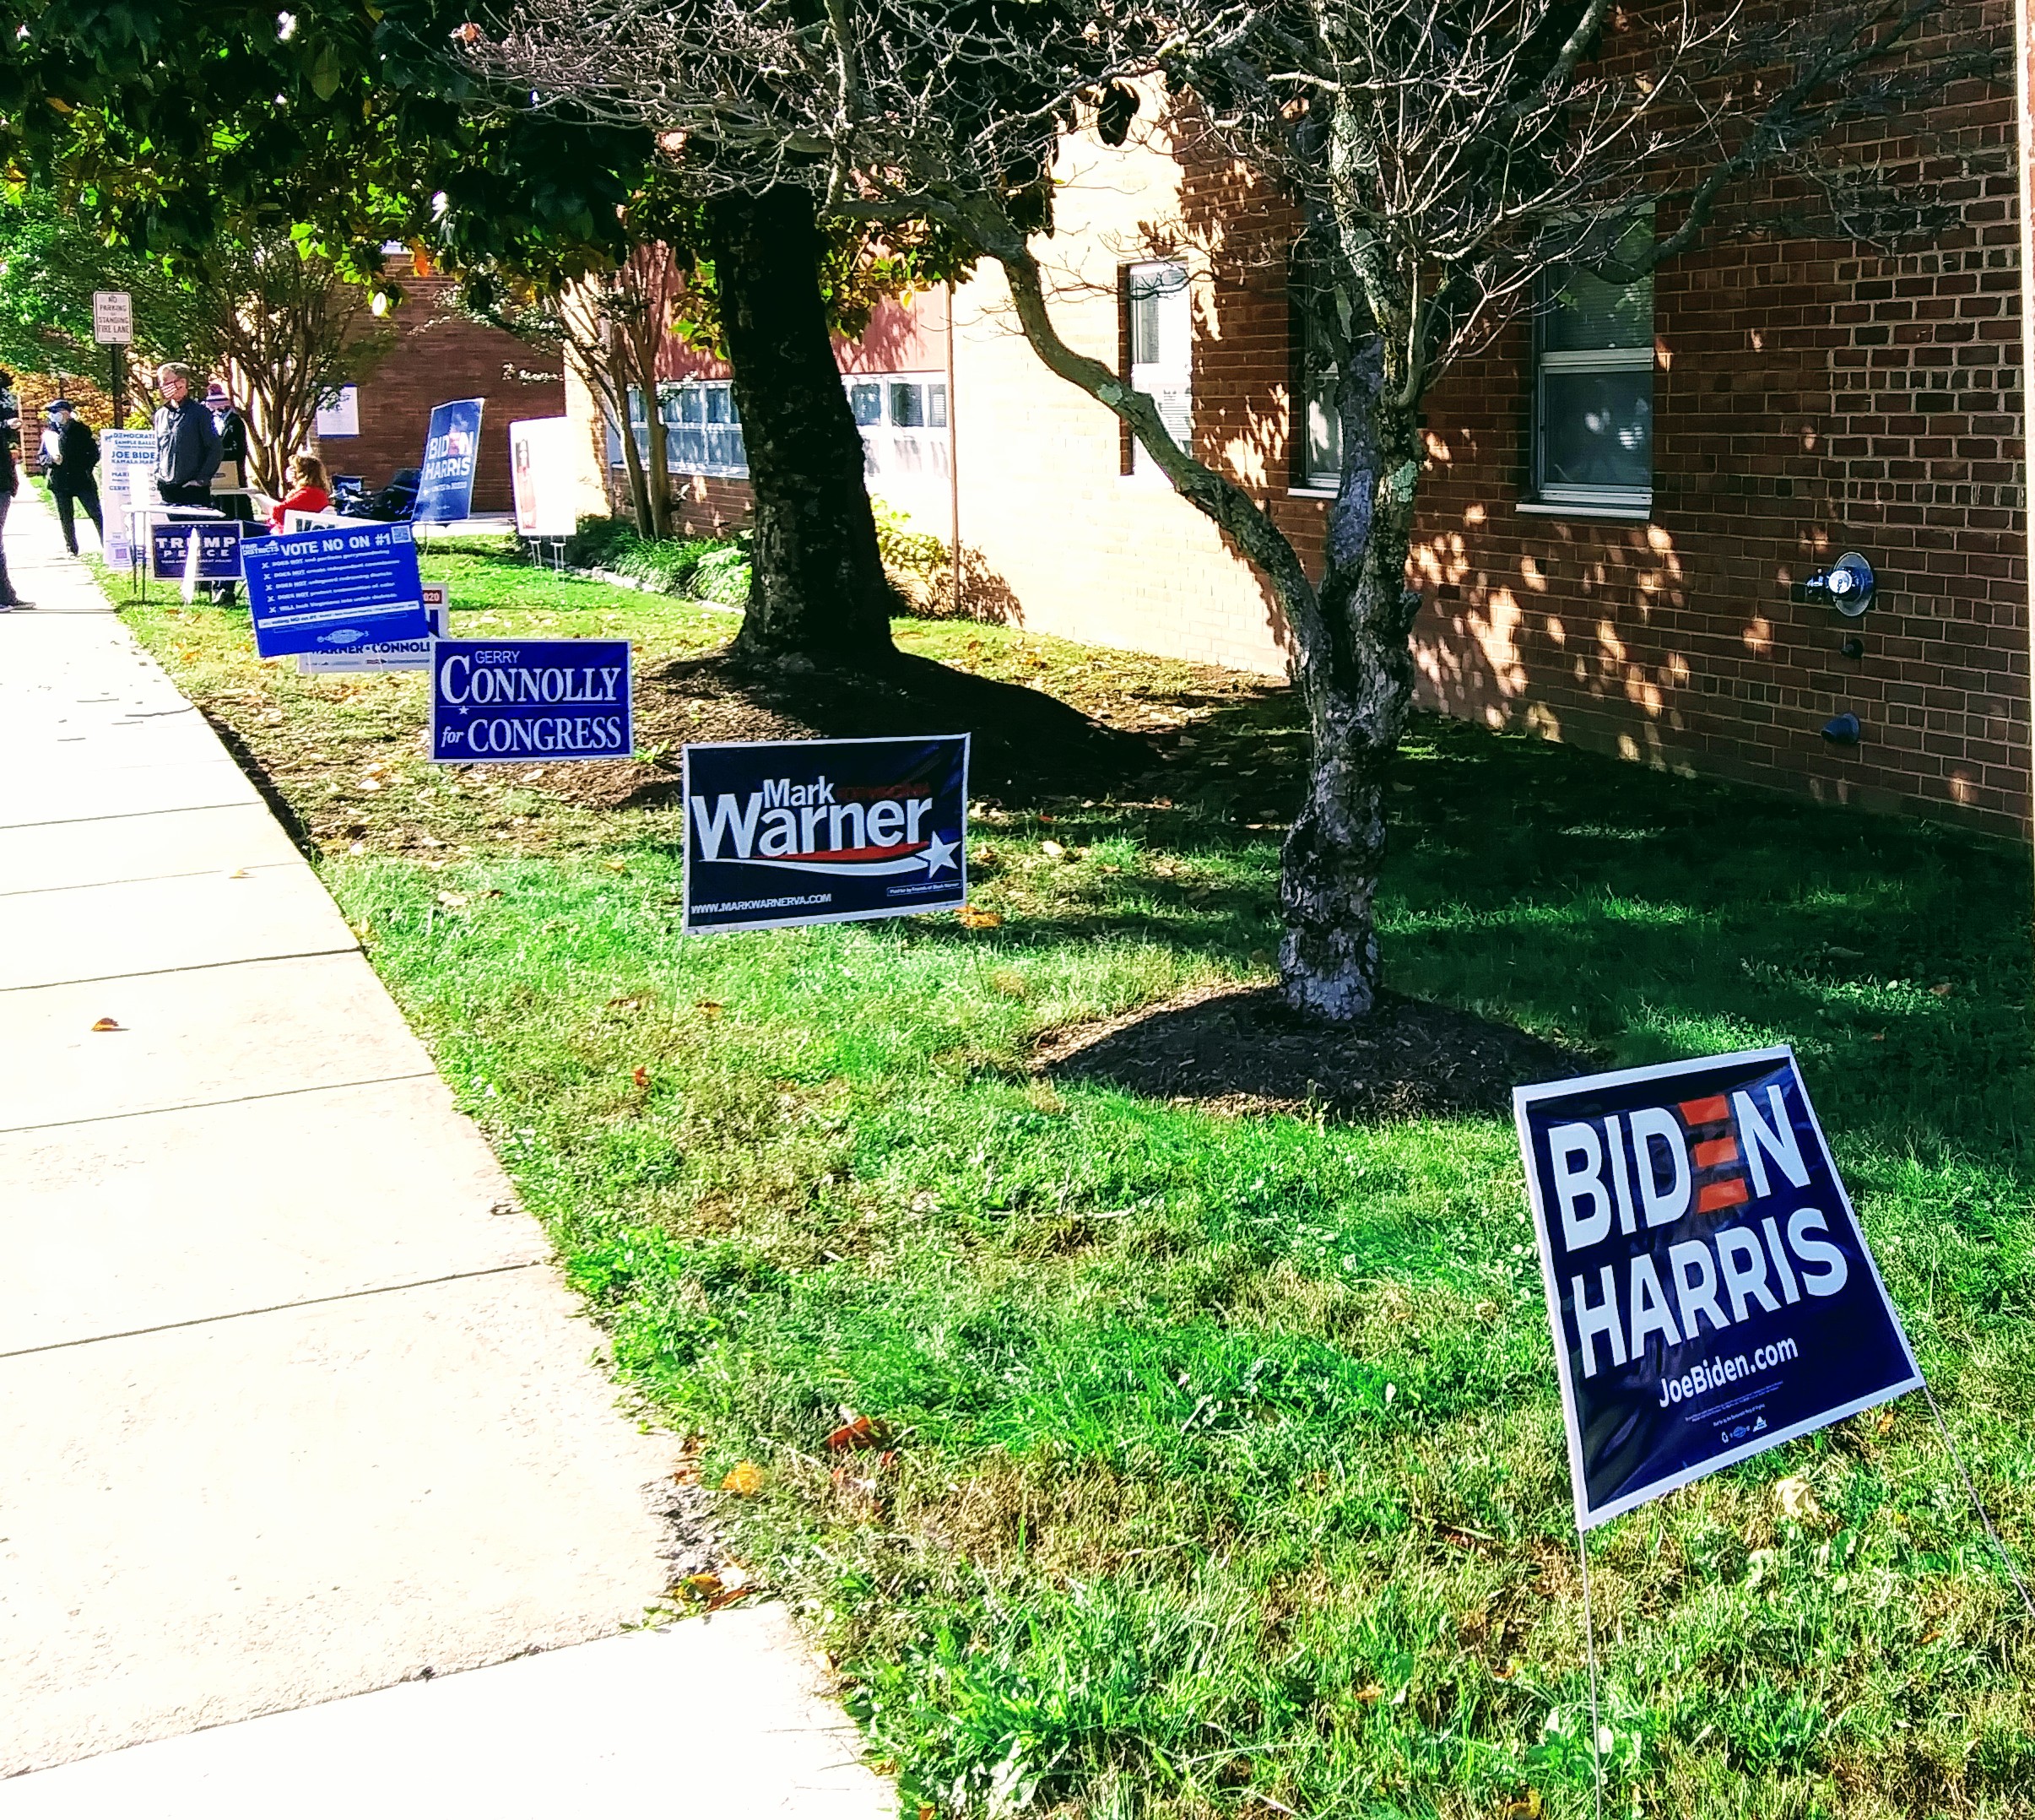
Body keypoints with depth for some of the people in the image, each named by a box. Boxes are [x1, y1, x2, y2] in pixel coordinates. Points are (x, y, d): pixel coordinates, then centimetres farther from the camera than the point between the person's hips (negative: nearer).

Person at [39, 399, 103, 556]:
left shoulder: (80, 429, 1)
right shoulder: (49, 431, 7)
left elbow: (94, 452, 4)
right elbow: (42, 456, 10)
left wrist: (86, 467, -9)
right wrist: (52, 460, -11)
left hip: (82, 479, -3)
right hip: (60, 482, 3)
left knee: (96, 514, -2)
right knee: (66, 518, 7)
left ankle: (107, 545, 2)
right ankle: (72, 549, 15)